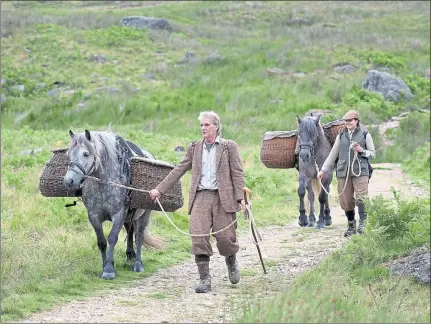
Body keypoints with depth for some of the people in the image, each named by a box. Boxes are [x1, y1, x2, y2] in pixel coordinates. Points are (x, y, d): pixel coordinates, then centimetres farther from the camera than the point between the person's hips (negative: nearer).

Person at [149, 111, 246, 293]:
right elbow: (178, 171, 17)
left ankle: (231, 262, 32)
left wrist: (240, 197, -10)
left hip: (222, 198, -3)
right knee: (199, 238, -9)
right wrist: (159, 189, 12)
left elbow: (237, 173, 0)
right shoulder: (195, 148, 16)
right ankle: (204, 279, -5)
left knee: (225, 237, -2)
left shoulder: (229, 147, 6)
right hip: (200, 197, 3)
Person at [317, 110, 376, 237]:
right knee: (345, 201, 4)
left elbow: (373, 153, 9)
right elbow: (333, 154, 16)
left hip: (360, 171, -3)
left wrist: (362, 150, -11)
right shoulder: (341, 135, 11)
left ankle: (362, 223, -22)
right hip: (343, 171, 3)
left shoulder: (365, 134, 4)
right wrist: (323, 170, 11)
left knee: (361, 197, -17)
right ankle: (351, 225, 19)